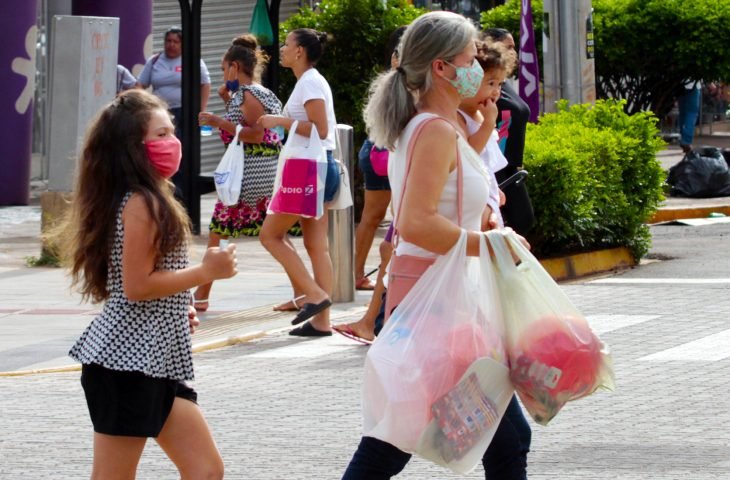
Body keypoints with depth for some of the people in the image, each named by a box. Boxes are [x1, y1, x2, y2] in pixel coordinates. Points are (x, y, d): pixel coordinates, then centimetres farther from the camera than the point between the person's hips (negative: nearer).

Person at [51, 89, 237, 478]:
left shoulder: (149, 201, 16)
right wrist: (206, 272, -14)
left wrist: (179, 310, 14)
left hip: (157, 362, 10)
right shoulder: (140, 204, -15)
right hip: (127, 361, -10)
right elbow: (137, 286, -19)